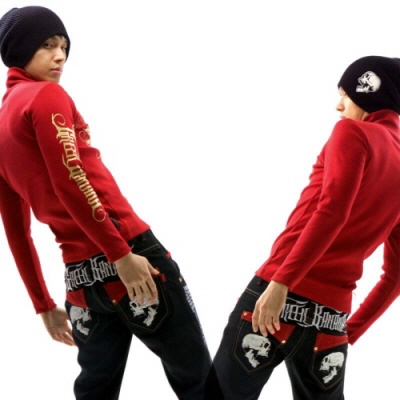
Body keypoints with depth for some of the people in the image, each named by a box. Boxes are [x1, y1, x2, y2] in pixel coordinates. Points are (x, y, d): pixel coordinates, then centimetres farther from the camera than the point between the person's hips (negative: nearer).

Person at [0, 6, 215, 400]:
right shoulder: (47, 96, -4)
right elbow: (70, 183, -17)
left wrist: (44, 305, 23)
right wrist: (121, 254, -20)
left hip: (81, 275, 8)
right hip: (122, 251, -8)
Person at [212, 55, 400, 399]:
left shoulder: (352, 132, 1)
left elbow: (332, 209, -15)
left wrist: (281, 282, -21)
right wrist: (351, 331, 26)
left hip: (284, 292, -6)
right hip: (332, 313, 6)